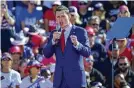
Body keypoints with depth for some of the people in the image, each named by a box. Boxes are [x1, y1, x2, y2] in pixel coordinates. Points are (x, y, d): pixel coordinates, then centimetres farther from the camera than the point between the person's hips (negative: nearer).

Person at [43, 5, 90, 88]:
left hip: (75, 77, -4)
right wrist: (53, 40, -10)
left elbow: (87, 52, -5)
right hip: (60, 79, 4)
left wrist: (77, 44, -24)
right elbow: (46, 54, 6)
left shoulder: (80, 31, 2)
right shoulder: (55, 34, 13)